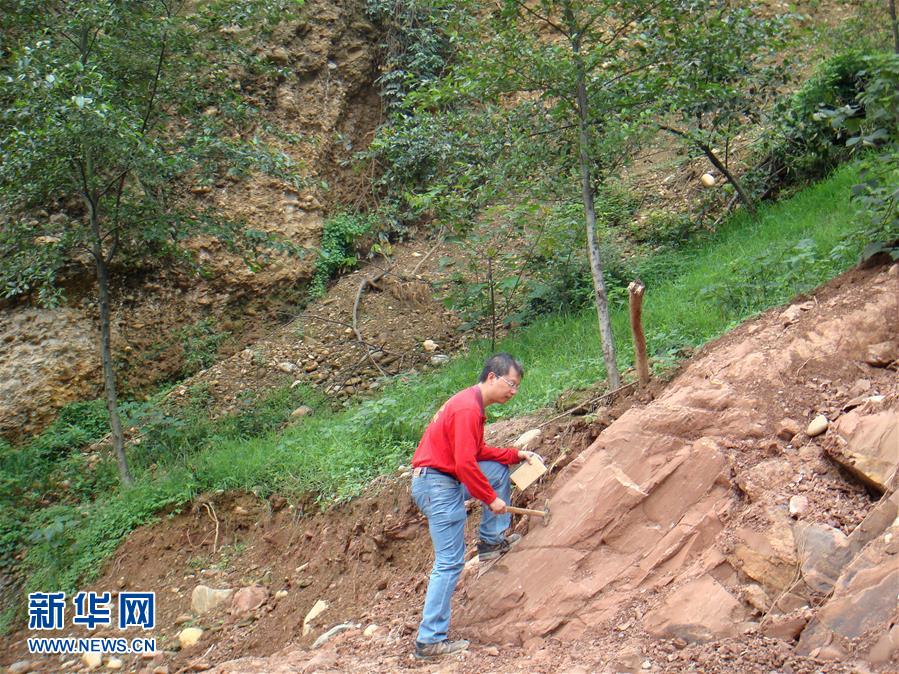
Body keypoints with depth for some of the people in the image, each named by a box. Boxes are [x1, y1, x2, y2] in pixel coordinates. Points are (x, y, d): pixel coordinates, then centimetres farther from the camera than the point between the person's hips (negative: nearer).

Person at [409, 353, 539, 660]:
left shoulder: (471, 403, 13)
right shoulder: (468, 409, -19)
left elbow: (477, 451, 21)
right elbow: (465, 464, -24)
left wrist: (516, 454, 14)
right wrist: (491, 499, -15)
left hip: (445, 481, 10)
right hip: (438, 487, -10)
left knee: (499, 471, 20)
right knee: (450, 562, -7)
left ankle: (491, 541, 23)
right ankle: (430, 639, -4)